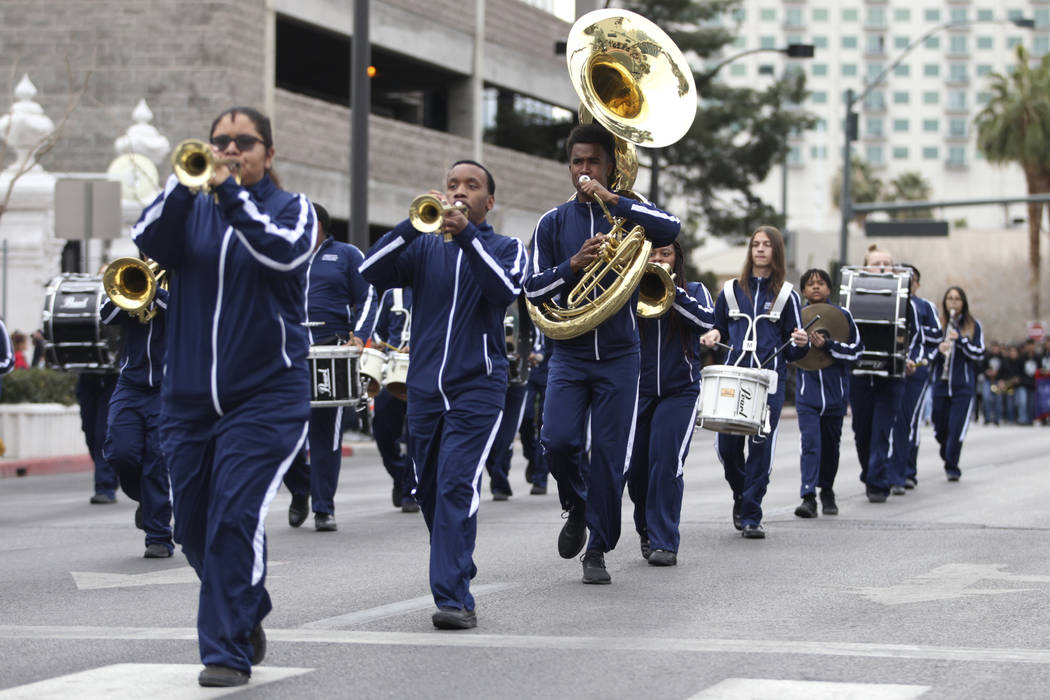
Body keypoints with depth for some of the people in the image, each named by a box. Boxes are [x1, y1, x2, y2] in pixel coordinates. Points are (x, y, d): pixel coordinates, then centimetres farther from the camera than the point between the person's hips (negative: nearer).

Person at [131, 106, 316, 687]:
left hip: (266, 394, -4)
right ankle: (247, 617, 33)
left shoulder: (290, 208, 4)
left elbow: (284, 251, -19)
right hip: (188, 395, 4)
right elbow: (148, 242, -10)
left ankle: (228, 651, -11)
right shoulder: (190, 208, 10)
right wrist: (184, 184, -23)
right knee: (193, 525, 9)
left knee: (236, 517, -16)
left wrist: (230, 194, -25)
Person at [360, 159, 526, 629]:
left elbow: (506, 290, -16)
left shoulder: (506, 248, 6)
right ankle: (459, 567, 34)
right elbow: (371, 273, -5)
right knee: (429, 489, 11)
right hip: (425, 388, 4)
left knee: (457, 485, -17)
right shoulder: (424, 247, 11)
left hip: (477, 387, -4)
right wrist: (416, 223, -16)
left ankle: (454, 597, -22)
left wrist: (467, 234, -23)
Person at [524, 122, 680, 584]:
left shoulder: (627, 213, 5)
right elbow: (533, 289, 2)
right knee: (558, 441, -15)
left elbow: (672, 228, -16)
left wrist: (611, 199, -18)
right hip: (569, 352, 1)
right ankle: (577, 507, 16)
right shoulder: (553, 223, 7)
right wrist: (574, 264, -15)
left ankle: (597, 550, 8)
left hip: (618, 355, -1)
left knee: (610, 454, -3)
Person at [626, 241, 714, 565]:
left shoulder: (694, 291, 6)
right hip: (637, 390, 2)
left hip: (679, 392, -2)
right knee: (635, 467, 4)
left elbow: (707, 319, -13)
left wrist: (671, 290, -18)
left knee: (666, 463, -15)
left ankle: (664, 542, -10)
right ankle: (646, 529, 29)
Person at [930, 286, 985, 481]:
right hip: (940, 384, 2)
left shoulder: (973, 326, 5)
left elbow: (979, 353, 0)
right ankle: (947, 458, 31)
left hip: (964, 386, -2)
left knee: (957, 427, -10)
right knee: (940, 429, 5)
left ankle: (952, 466, -1)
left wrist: (960, 340, -14)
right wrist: (938, 350, -14)